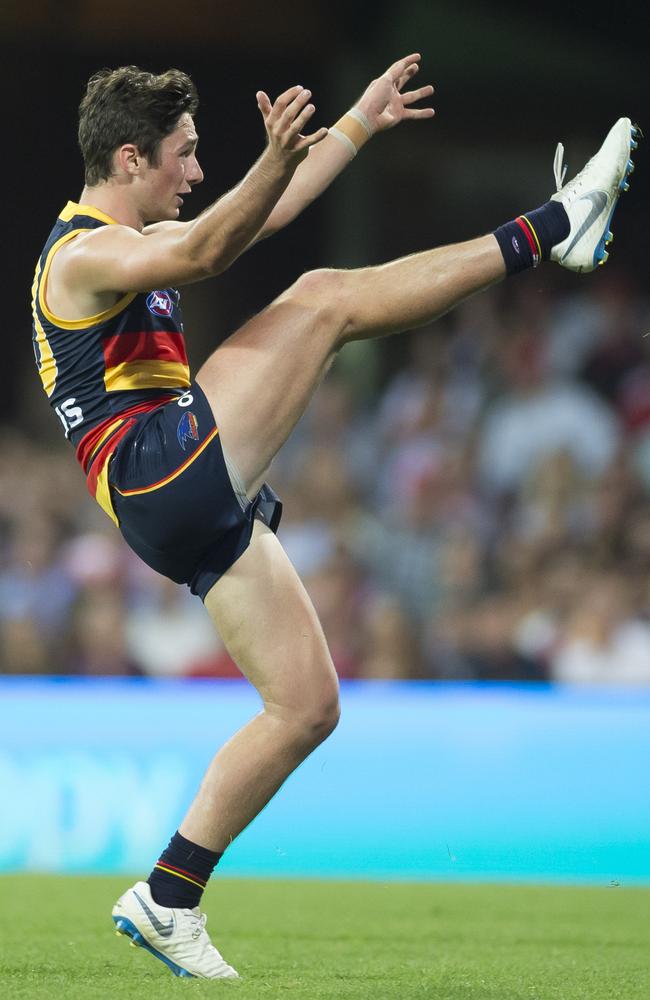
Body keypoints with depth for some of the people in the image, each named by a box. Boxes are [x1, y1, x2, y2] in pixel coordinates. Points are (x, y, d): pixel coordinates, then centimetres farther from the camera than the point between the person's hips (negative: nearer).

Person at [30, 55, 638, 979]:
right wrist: (276, 163, -44)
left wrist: (359, 122, 33)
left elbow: (267, 216, 32)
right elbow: (205, 254, -28)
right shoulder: (84, 255, -7)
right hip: (164, 469, -10)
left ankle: (167, 900, 8)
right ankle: (550, 231, -6)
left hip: (199, 513, 10)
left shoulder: (131, 243, 24)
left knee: (307, 708, 7)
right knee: (323, 299, -12)